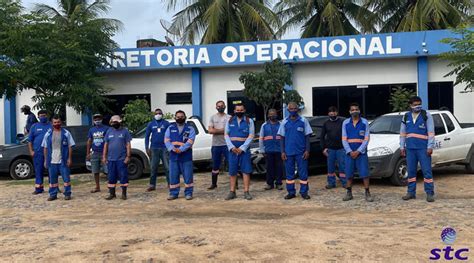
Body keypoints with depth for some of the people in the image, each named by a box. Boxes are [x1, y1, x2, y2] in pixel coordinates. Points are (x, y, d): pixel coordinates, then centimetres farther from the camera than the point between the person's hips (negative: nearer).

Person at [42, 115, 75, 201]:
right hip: (52, 161, 2)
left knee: (66, 177, 0)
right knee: (52, 179, 8)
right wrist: (46, 160, 7)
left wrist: (69, 158, -5)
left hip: (63, 161, -2)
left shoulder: (66, 133, 2)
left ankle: (67, 194, 9)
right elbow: (45, 148, 11)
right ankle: (53, 194, 16)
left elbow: (70, 146, 1)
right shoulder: (48, 134, 9)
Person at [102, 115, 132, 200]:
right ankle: (112, 193, 17)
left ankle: (124, 194, 7)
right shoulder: (109, 131, 11)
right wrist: (104, 156, 7)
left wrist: (128, 156, -9)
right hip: (111, 159, 4)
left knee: (123, 176, -1)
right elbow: (106, 144, 13)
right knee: (111, 177, 8)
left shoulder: (125, 131, 0)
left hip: (122, 159, -3)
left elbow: (128, 145, -2)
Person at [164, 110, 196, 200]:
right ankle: (173, 193, 15)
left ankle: (188, 193, 9)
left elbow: (190, 142, -8)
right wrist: (173, 149, -17)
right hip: (173, 156, 2)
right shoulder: (170, 128, 12)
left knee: (188, 176, 0)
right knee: (173, 176, 6)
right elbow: (166, 140, 2)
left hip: (186, 156, -2)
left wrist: (181, 149, -21)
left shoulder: (190, 129, 5)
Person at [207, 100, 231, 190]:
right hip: (215, 145, 3)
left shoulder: (229, 117, 2)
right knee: (215, 165, 12)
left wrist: (216, 130, -13)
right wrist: (223, 130, -11)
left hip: (227, 144, -2)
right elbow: (210, 130, -4)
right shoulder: (212, 117, 8)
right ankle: (214, 184, 22)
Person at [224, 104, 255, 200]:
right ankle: (232, 192, 11)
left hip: (244, 148, -2)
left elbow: (251, 135, -4)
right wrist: (231, 147, -9)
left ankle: (246, 192, 1)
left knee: (246, 170, -3)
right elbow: (226, 135, 5)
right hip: (232, 148, 2)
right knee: (232, 171, 4)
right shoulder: (230, 121, 9)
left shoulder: (249, 121, 3)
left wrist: (242, 148, -12)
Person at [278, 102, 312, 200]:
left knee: (303, 172, 0)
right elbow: (282, 137, 8)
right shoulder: (285, 122, 6)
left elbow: (307, 136, 2)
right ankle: (291, 192, 15)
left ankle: (304, 192, 8)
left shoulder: (303, 121, 1)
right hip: (288, 152, 2)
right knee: (289, 173, 7)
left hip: (301, 152, -2)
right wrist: (282, 151, 1)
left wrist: (307, 150, -6)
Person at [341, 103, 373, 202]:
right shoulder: (345, 123, 6)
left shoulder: (364, 122, 2)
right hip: (349, 152, 2)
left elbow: (366, 139, -2)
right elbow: (344, 139, 3)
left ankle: (367, 193, 2)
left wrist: (358, 151, -11)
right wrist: (350, 151, -9)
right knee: (349, 174, 6)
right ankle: (349, 193, 16)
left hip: (361, 152, -2)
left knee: (364, 173, -5)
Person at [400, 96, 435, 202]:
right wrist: (402, 147, 12)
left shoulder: (426, 115, 1)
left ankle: (430, 193, 1)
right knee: (411, 171, 9)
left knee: (427, 170, -5)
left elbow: (431, 132, -3)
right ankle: (411, 192, 17)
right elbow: (402, 133, 17)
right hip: (410, 148, 4)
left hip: (423, 148, -4)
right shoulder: (406, 117, 13)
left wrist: (430, 146, -9)